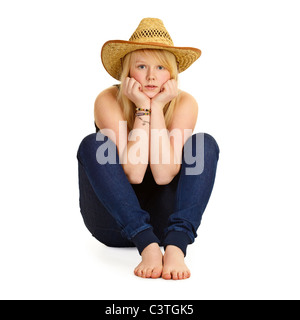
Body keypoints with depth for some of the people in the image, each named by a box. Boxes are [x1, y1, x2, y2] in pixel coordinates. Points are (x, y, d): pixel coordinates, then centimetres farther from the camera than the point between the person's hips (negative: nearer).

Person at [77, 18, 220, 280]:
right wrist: (143, 108, -24)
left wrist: (157, 107, -23)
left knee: (205, 143, -19)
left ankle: (175, 247, -34)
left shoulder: (184, 103, -9)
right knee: (92, 145, -25)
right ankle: (148, 247, -33)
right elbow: (133, 174, -23)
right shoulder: (108, 101, -13)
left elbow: (164, 175, -22)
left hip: (164, 220, 1)